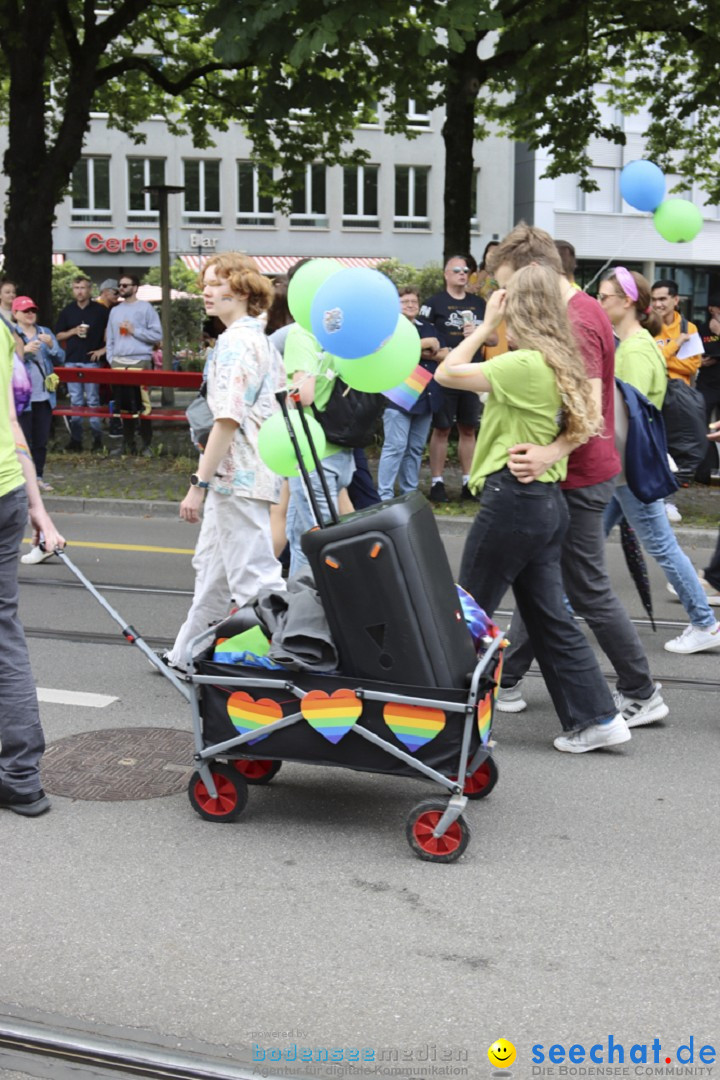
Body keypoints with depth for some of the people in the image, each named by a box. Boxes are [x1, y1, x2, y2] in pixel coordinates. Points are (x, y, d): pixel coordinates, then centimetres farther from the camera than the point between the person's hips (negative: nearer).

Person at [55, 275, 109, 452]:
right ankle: (76, 439, 6)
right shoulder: (67, 311, 9)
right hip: (71, 361, 3)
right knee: (75, 401, 4)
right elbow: (58, 336, 11)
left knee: (93, 400, -1)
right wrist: (74, 331, -5)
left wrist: (103, 349, -4)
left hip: (91, 360, -3)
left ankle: (97, 438, 3)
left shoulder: (100, 310, 0)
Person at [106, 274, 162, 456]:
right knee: (124, 405, 6)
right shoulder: (115, 311, 18)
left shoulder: (146, 308, 2)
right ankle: (128, 443, 14)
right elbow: (110, 339, 20)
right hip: (119, 363, 5)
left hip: (140, 362, -5)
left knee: (142, 405, -5)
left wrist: (135, 330, -9)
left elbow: (157, 335, -4)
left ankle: (146, 444, 0)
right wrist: (111, 359, 9)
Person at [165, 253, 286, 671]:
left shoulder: (236, 342, -16)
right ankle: (188, 655, 34)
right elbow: (283, 405, 18)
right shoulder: (262, 339, 14)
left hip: (236, 475, -11)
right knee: (211, 566, 21)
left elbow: (228, 419, -23)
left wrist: (199, 483, -21)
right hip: (250, 474, 11)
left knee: (254, 576, -7)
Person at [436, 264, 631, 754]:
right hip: (548, 500, 9)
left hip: (513, 498, -9)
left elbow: (447, 373, -15)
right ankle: (597, 717, 13)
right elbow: (588, 423, 19)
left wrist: (486, 325, -6)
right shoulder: (563, 364, 8)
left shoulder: (525, 365, -18)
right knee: (549, 615, 13)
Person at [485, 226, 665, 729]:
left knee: (589, 591, -1)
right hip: (577, 471, 10)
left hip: (579, 478, -10)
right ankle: (507, 679, 25)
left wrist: (550, 454, -48)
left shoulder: (576, 324, -21)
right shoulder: (584, 309, 10)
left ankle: (642, 695, 10)